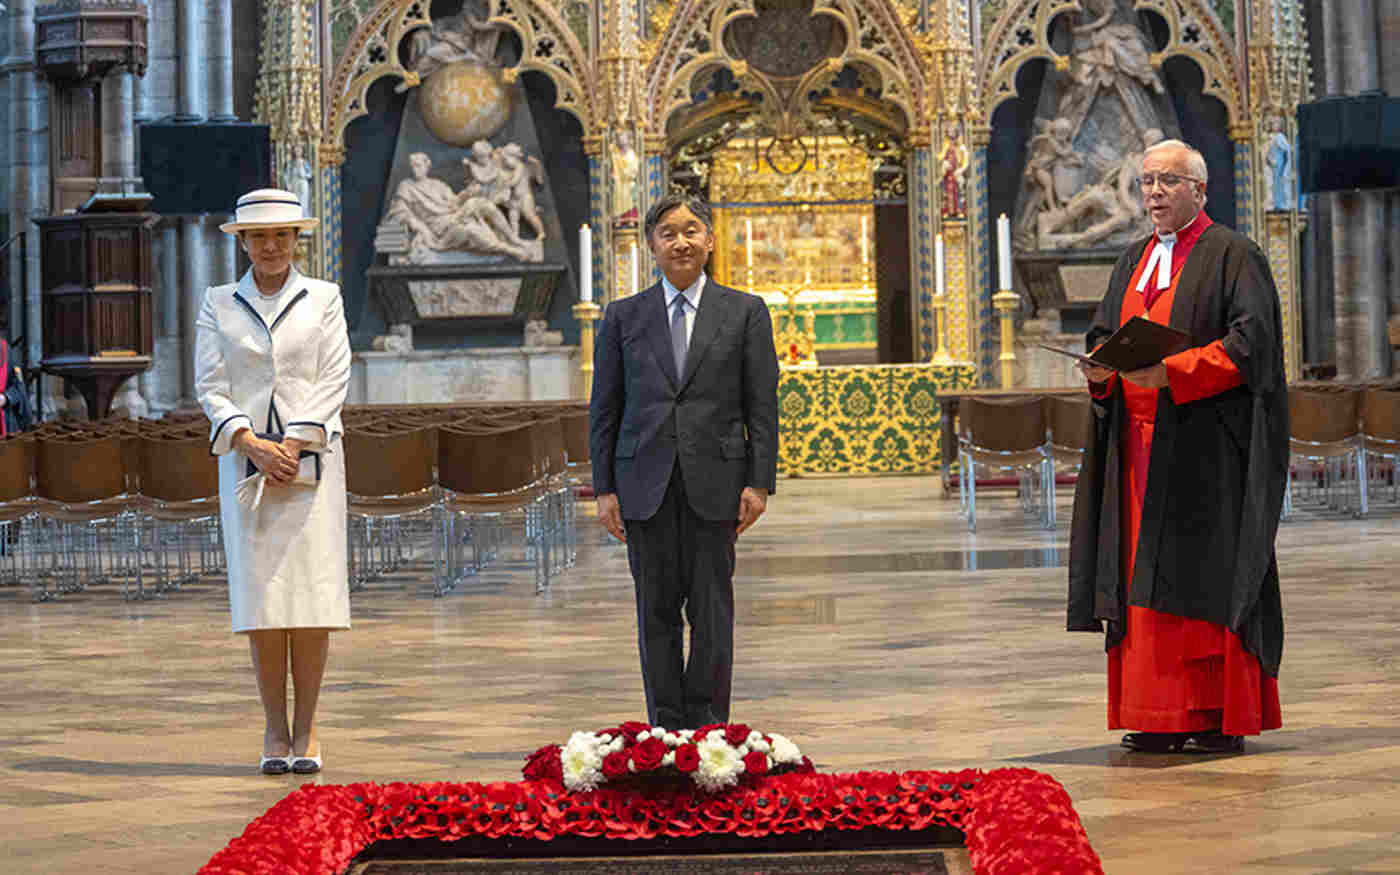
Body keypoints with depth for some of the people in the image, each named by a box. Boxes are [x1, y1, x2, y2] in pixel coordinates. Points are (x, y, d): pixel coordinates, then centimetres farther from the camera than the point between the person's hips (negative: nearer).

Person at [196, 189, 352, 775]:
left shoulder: (323, 299, 9)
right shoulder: (219, 305, 12)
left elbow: (333, 381, 0)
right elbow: (211, 388, 3)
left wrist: (292, 447, -11)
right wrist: (253, 446, -12)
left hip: (311, 457, -1)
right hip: (245, 459, 1)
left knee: (312, 590, -6)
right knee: (261, 595, -4)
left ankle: (306, 730, 0)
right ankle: (274, 731, 2)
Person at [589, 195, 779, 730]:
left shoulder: (745, 312, 6)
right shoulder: (624, 317, 9)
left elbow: (763, 405, 3)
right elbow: (604, 409, 8)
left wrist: (759, 482, -5)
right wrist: (605, 489, 1)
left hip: (714, 479, -1)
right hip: (645, 481, 1)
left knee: (712, 608, 1)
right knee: (657, 610, 4)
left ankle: (707, 727, 9)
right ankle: (666, 730, 11)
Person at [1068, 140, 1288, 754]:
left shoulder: (1232, 255, -2)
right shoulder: (1135, 261, 19)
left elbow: (1250, 341, -13)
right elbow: (1104, 332, 17)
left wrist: (1171, 372, -23)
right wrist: (1102, 366, -6)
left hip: (1204, 444, -7)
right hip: (1139, 443, 7)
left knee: (1208, 574, -7)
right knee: (1143, 578, 4)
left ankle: (1224, 718, -4)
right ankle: (1167, 718, 8)